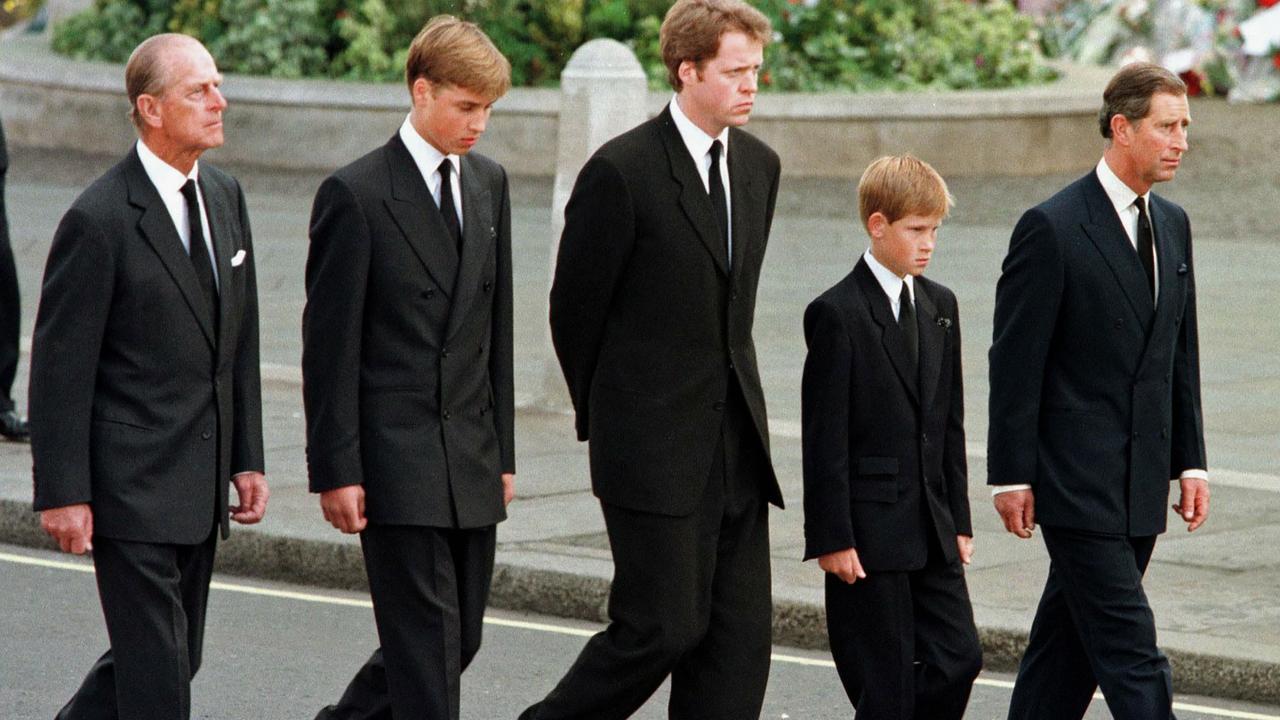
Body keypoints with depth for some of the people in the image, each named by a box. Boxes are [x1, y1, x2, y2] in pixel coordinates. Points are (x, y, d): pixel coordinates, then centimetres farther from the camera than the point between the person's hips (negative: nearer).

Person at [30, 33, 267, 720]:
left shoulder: (225, 195, 9)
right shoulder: (99, 220, -15)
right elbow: (60, 366, -13)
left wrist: (247, 458, 12)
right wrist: (63, 494, -14)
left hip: (200, 485, 8)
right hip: (131, 484, -8)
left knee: (176, 656, 14)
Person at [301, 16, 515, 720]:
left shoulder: (489, 184, 12)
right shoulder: (355, 194, -9)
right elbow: (329, 347, -9)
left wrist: (502, 450, 15)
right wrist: (335, 471, -12)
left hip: (471, 464, 7)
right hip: (394, 462, -7)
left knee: (460, 637, 11)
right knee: (426, 641, -7)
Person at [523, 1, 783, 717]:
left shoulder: (759, 165, 10)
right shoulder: (622, 171, -12)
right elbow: (575, 308, -3)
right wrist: (607, 417, 6)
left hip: (736, 439, 7)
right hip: (654, 446, -7)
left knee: (740, 638, 3)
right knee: (663, 627, -8)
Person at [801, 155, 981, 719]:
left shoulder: (940, 306, 12)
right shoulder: (838, 313, -10)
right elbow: (824, 435, -12)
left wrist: (958, 520, 12)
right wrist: (831, 538, -15)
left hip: (931, 528, 7)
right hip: (869, 532, -7)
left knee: (959, 658, 2)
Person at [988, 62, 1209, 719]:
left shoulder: (1172, 225, 12)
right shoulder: (1052, 228, -11)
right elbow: (1015, 362, -10)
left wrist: (1190, 462, 12)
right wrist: (1011, 477, -11)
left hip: (1141, 484, 7)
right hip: (1077, 484, -7)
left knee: (1072, 641, 12)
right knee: (1131, 652, -10)